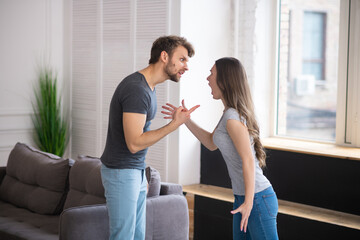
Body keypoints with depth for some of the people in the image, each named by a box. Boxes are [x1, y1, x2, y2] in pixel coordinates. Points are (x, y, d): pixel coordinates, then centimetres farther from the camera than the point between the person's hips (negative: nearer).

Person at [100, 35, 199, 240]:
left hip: (137, 170, 10)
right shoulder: (136, 89, -22)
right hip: (121, 172, -10)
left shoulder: (149, 87, 11)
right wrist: (175, 124, -25)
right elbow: (134, 143, -25)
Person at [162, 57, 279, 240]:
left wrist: (249, 202, -25)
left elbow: (248, 160, -23)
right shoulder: (233, 113, 10)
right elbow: (212, 144, 21)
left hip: (257, 198, -9)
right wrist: (185, 120, 13)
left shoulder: (232, 117, -18)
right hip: (243, 197, 9)